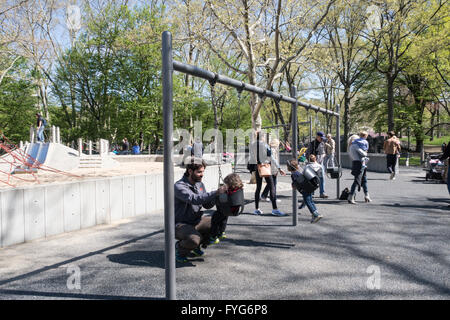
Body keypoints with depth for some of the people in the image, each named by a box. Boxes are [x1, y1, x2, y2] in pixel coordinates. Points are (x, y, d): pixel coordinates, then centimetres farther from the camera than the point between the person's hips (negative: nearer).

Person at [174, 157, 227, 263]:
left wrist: (217, 195, -15)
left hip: (196, 221, 8)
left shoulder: (200, 184, 5)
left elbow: (207, 205, 5)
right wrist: (216, 192, -41)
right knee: (194, 239, -36)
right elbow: (195, 199, -36)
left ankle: (196, 246, 11)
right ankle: (179, 248, 0)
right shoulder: (179, 186, -20)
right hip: (179, 224, -8)